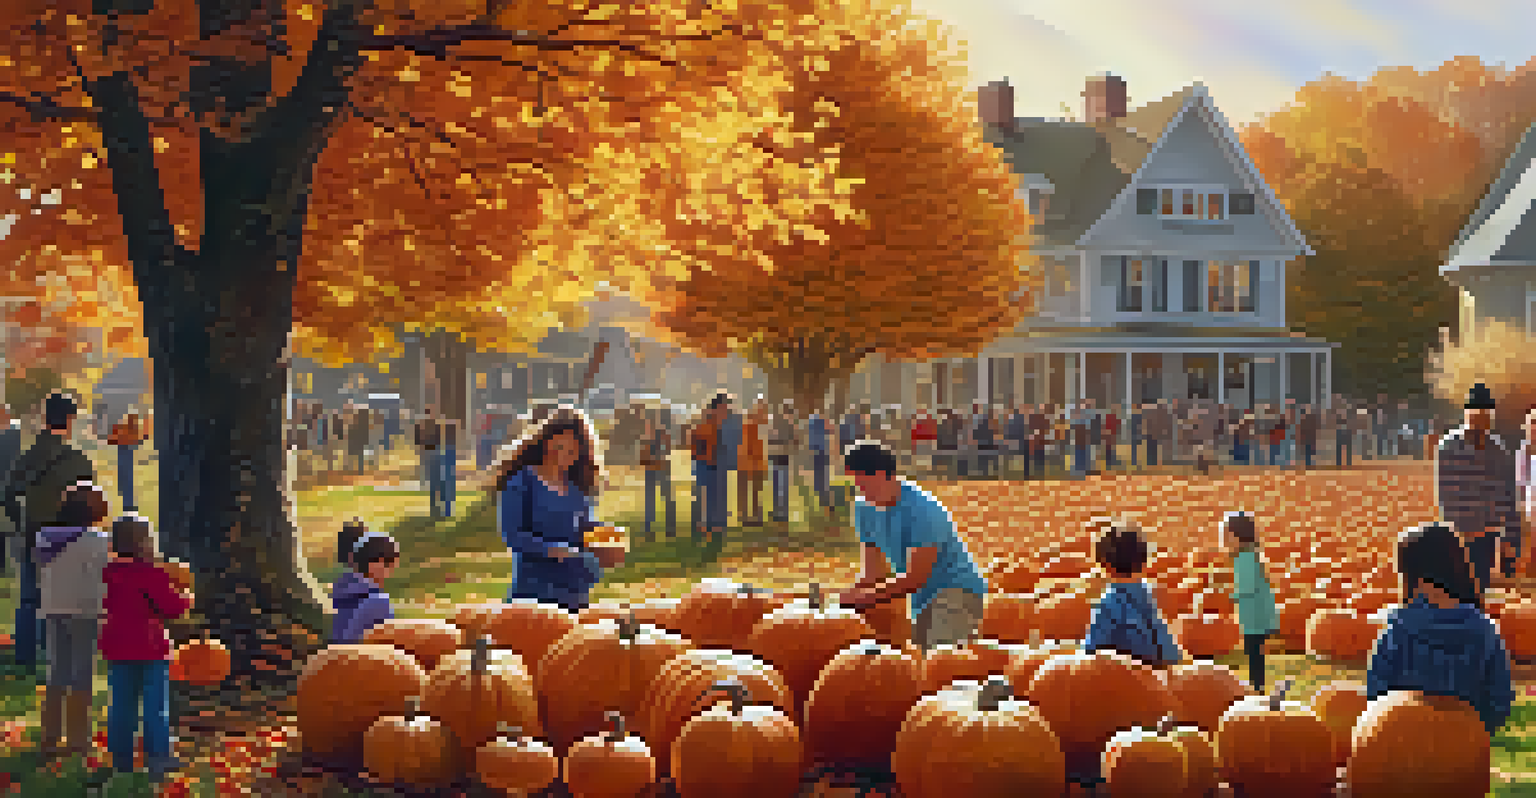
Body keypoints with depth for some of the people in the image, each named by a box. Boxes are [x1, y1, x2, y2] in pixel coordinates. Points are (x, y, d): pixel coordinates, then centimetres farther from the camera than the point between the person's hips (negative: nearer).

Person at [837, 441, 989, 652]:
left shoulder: (923, 510, -25)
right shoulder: (865, 509, 0)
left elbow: (915, 577, -25)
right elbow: (873, 569, 5)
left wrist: (868, 597, -23)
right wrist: (856, 591, -16)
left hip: (959, 591, -8)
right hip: (922, 602, 8)